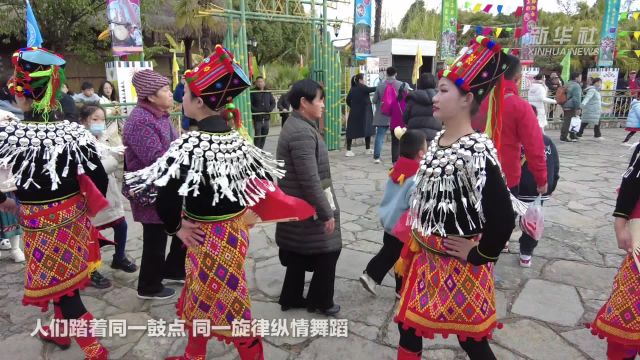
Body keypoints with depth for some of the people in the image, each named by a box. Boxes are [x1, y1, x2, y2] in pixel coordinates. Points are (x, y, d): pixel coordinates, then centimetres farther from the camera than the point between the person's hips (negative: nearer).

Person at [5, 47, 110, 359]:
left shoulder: (9, 134, -18)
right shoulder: (74, 131, -9)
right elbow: (99, 179, -6)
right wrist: (88, 209, 9)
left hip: (41, 224, -5)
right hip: (74, 216, 5)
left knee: (58, 286, 8)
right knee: (65, 278, 23)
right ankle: (59, 332, 45)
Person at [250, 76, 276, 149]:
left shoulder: (268, 93, 11)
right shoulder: (253, 93, -3)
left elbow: (273, 103, 11)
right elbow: (250, 104, -6)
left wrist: (270, 109, -7)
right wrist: (255, 110, -19)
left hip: (266, 118, 5)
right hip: (257, 118, -5)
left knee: (265, 134, 11)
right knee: (258, 135, -6)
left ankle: (261, 148, 23)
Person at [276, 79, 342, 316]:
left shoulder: (298, 125, 11)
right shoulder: (302, 132, -24)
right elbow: (310, 181, -26)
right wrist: (327, 213, -20)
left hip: (298, 207, 10)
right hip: (308, 209, -10)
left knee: (300, 254, 19)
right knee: (328, 251, 6)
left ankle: (291, 298, 32)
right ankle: (320, 301, 22)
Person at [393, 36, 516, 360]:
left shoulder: (477, 151, -23)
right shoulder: (438, 141, 2)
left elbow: (504, 218, -27)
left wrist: (478, 255, -14)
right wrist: (418, 241, 14)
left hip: (458, 264, -7)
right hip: (426, 257, 8)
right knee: (408, 326, 18)